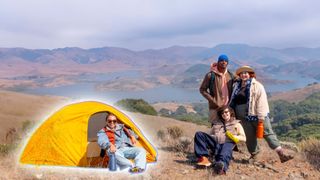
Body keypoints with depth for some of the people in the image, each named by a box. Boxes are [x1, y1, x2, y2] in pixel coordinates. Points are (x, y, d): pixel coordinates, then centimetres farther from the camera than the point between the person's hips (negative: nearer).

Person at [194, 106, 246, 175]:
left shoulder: (236, 124, 23)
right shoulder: (216, 124, 30)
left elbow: (244, 138, 13)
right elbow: (210, 135, 24)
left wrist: (234, 137, -6)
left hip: (228, 143, -4)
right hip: (215, 143, 4)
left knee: (227, 147, -41)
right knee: (199, 134, -17)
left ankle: (222, 166, -73)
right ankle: (203, 158, -31)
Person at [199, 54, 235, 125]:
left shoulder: (230, 75, 9)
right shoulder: (211, 75, -4)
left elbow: (233, 90, 18)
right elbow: (202, 89, -2)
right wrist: (213, 101, -9)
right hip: (215, 108, -4)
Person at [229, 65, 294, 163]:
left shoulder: (256, 85, -5)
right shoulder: (237, 85, 12)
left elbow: (261, 101, -12)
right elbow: (233, 101, 22)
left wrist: (261, 116, -18)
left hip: (256, 115, -4)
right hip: (244, 117, 4)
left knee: (267, 133, -4)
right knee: (250, 136, 9)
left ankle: (281, 153, -4)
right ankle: (253, 154, 24)